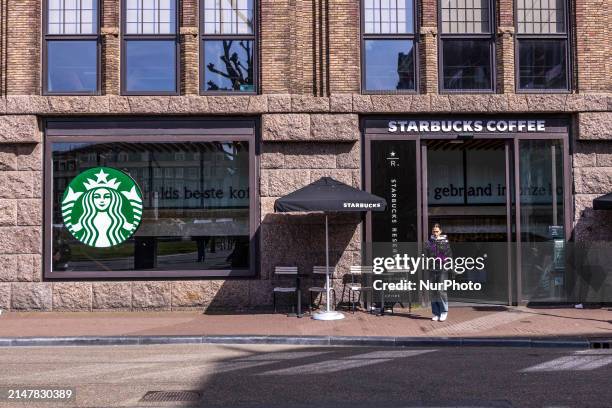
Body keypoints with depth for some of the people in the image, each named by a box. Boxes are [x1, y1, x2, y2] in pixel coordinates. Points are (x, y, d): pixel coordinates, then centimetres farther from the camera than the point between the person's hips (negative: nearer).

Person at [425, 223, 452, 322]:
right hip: (432, 269, 3)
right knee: (434, 291, 6)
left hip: (442, 269, -3)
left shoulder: (445, 241, 3)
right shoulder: (429, 242, 9)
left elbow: (449, 255, 5)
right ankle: (436, 313, 14)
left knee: (441, 290, -10)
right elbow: (426, 255, 15)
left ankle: (444, 312, 3)